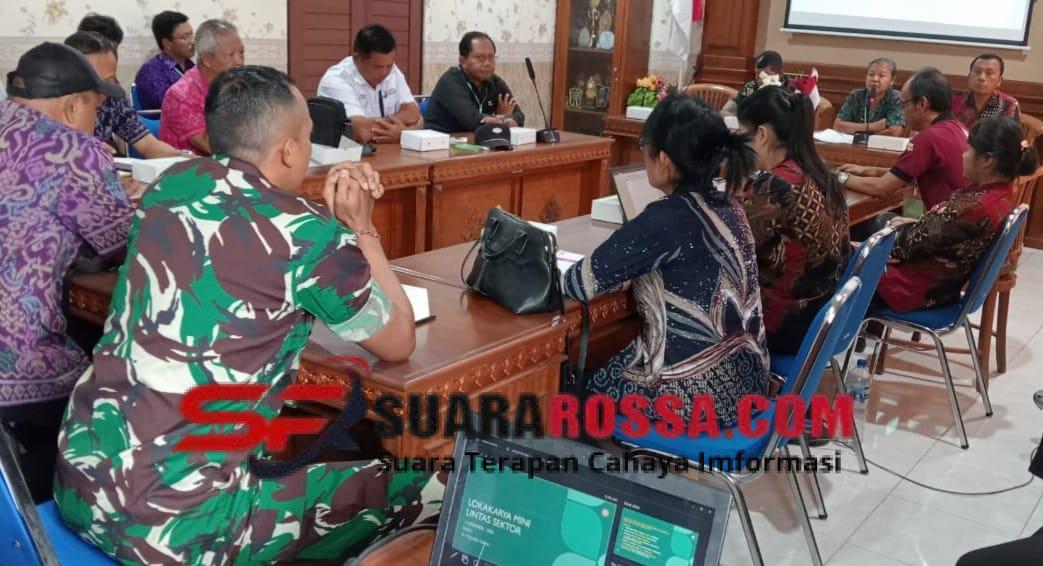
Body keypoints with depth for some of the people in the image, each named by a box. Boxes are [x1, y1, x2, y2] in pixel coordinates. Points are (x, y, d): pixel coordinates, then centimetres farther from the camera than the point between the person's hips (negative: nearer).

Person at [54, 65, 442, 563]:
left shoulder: (171, 186, 5)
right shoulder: (307, 236, -15)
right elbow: (398, 343, 1)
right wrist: (360, 228, 8)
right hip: (179, 521, -8)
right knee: (427, 483, 5)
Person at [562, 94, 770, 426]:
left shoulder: (666, 219, -23)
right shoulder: (725, 206, 1)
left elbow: (582, 283, -16)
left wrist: (556, 271, 5)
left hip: (696, 392, -8)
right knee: (603, 362, 26)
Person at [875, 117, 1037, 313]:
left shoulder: (975, 205, -30)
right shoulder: (1002, 193, -2)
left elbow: (917, 241, -19)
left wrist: (899, 230, -1)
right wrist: (910, 225, 2)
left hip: (922, 289, -9)